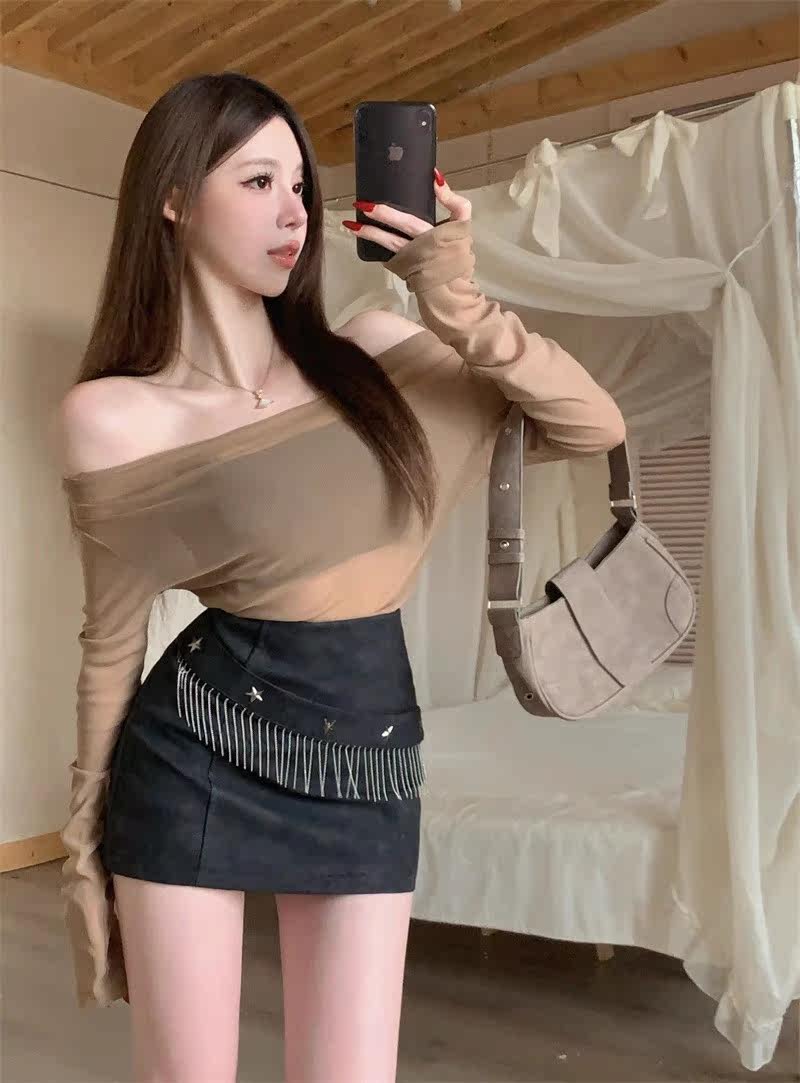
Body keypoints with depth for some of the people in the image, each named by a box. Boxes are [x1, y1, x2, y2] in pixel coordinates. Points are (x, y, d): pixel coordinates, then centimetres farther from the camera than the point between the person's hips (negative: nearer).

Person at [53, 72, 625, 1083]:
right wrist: (85, 834, 7)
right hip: (200, 757, -2)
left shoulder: (375, 351, 2)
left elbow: (596, 427, 0)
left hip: (370, 767, 3)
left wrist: (460, 306, -14)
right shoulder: (113, 417, -7)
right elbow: (113, 637, 1)